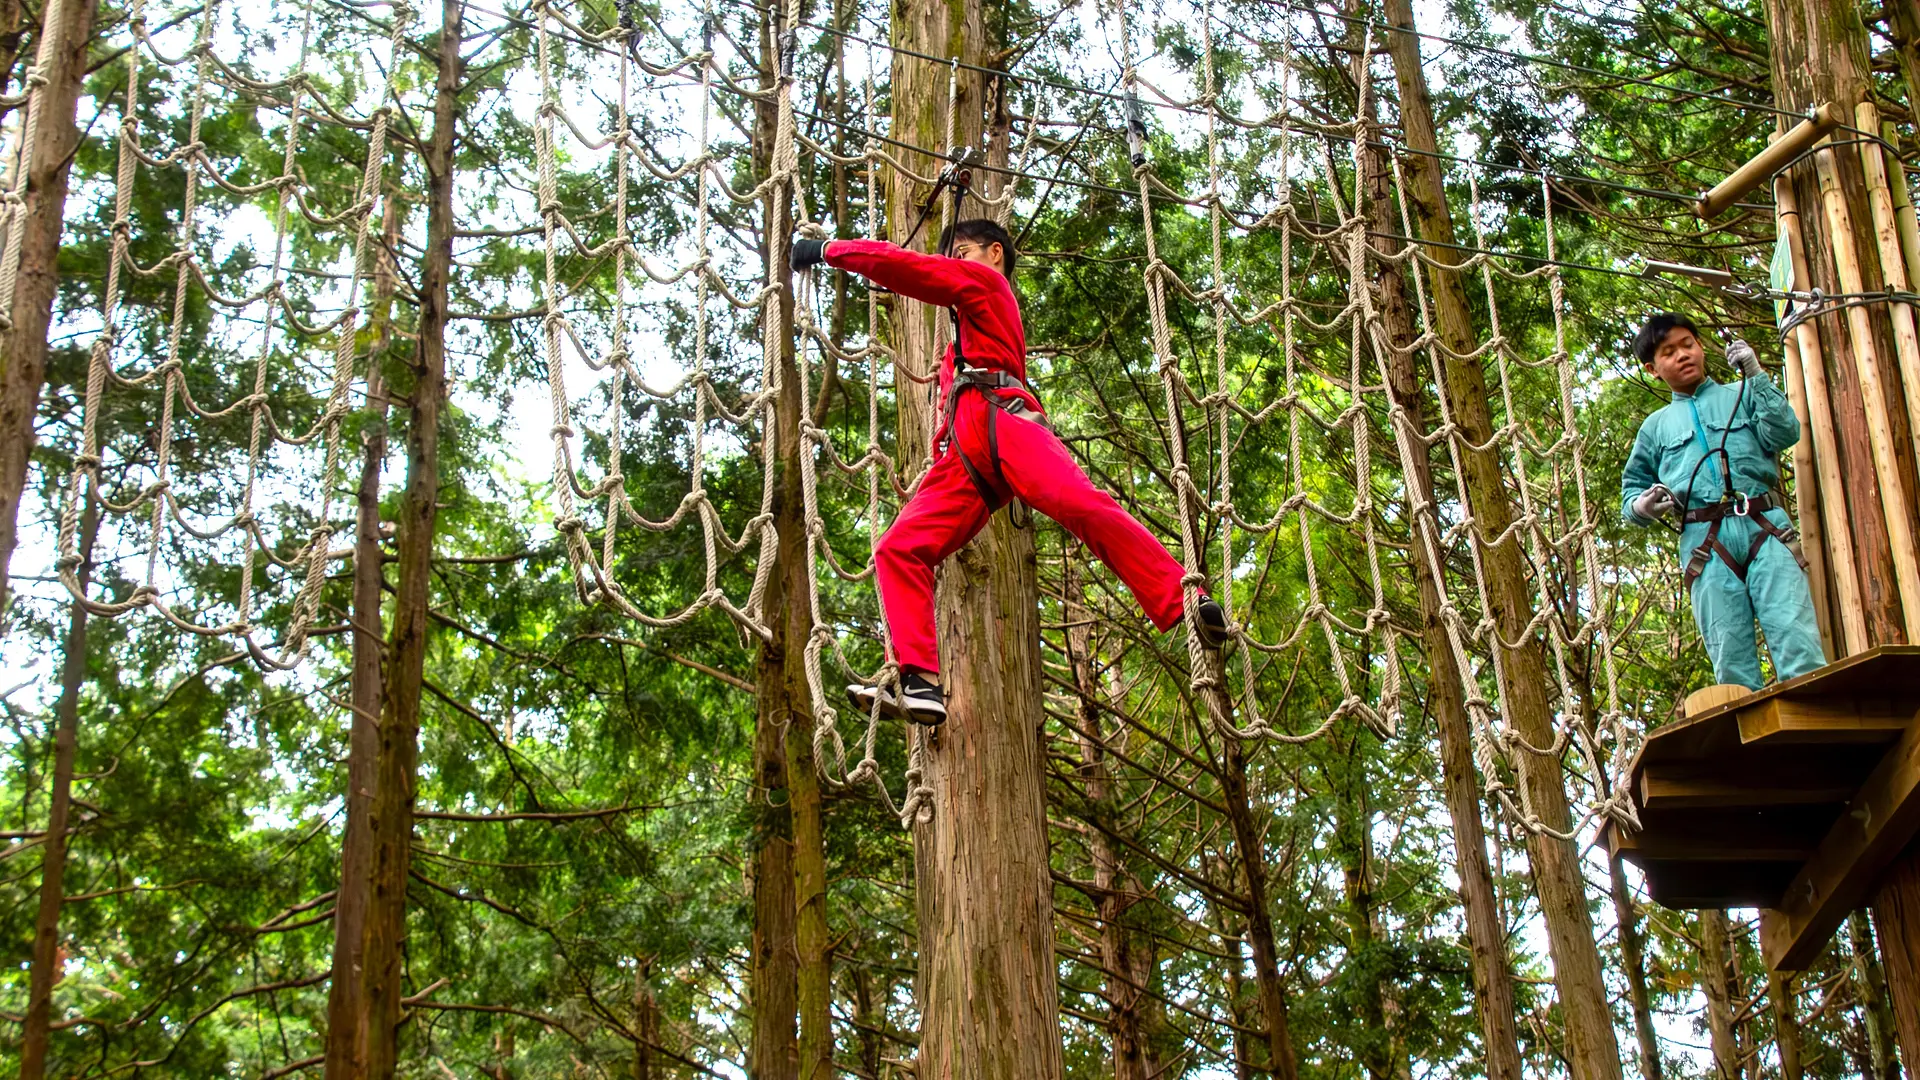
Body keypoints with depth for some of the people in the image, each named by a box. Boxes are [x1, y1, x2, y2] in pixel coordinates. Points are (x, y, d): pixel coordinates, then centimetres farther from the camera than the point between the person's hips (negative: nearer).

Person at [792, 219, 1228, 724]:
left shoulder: (985, 283, 19)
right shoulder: (964, 334, 44)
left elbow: (898, 265, 14)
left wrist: (830, 249, 20)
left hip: (999, 419, -8)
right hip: (962, 455, 8)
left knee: (1081, 504, -32)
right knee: (898, 548, -12)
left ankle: (1188, 603, -39)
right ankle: (920, 685, -27)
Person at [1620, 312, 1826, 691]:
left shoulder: (1742, 396, 20)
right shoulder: (1656, 427, 24)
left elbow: (1785, 433, 3)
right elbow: (1632, 492, 24)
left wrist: (1757, 375, -1)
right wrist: (1641, 506, 1)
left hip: (1765, 527, -1)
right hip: (1705, 540, 1)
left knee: (1796, 638, -17)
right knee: (1732, 660, -7)